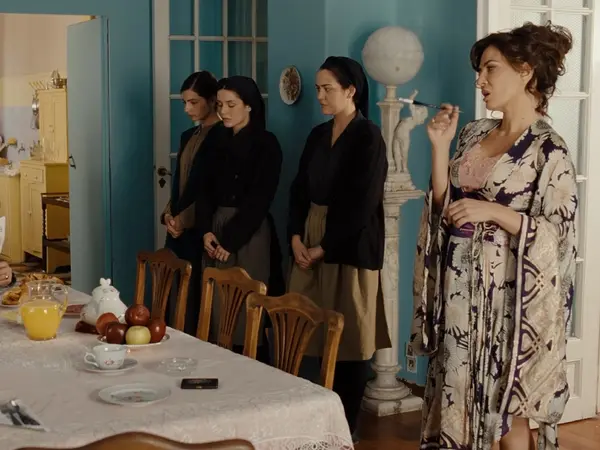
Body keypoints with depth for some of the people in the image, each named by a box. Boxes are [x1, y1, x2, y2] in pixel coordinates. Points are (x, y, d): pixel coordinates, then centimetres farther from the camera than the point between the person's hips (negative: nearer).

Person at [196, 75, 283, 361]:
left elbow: (259, 200, -11)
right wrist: (206, 230, -5)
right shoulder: (220, 143, 14)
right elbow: (206, 191, 10)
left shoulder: (266, 144, -5)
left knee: (247, 311, -5)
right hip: (217, 229, 6)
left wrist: (231, 240, -13)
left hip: (250, 234, -6)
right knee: (220, 309, 4)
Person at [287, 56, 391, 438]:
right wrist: (296, 237, -5)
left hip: (351, 246, -6)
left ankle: (347, 426, 9)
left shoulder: (368, 137, -8)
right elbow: (300, 189, 11)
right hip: (311, 241, 6)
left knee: (349, 338, 0)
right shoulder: (318, 135, 12)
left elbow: (361, 204, -14)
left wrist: (325, 248, -13)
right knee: (321, 335, 7)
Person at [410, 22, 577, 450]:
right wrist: (440, 146, -1)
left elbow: (559, 234, -14)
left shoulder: (549, 149, -11)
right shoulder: (475, 133, 8)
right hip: (459, 286, 6)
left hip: (505, 291, -6)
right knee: (457, 394, 13)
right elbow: (445, 206, 9)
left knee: (506, 407, 3)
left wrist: (494, 212, -23)